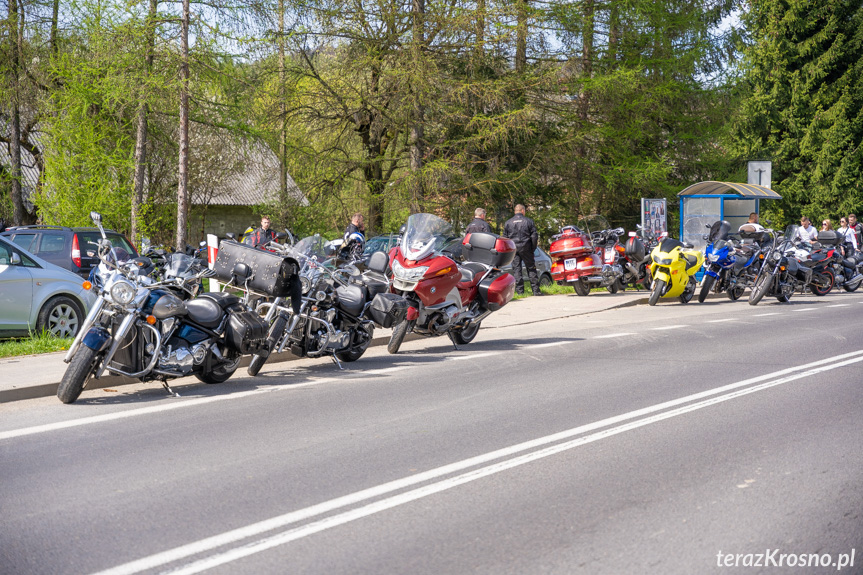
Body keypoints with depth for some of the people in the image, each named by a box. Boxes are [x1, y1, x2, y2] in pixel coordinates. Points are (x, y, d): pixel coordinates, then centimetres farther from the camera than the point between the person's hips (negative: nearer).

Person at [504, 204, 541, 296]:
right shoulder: (529, 221, 1)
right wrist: (533, 247, 9)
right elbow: (534, 236, 0)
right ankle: (536, 290, 3)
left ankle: (520, 291, -3)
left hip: (513, 249, 1)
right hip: (526, 249, -1)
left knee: (516, 269, 2)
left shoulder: (508, 222, 7)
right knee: (531, 268, 5)